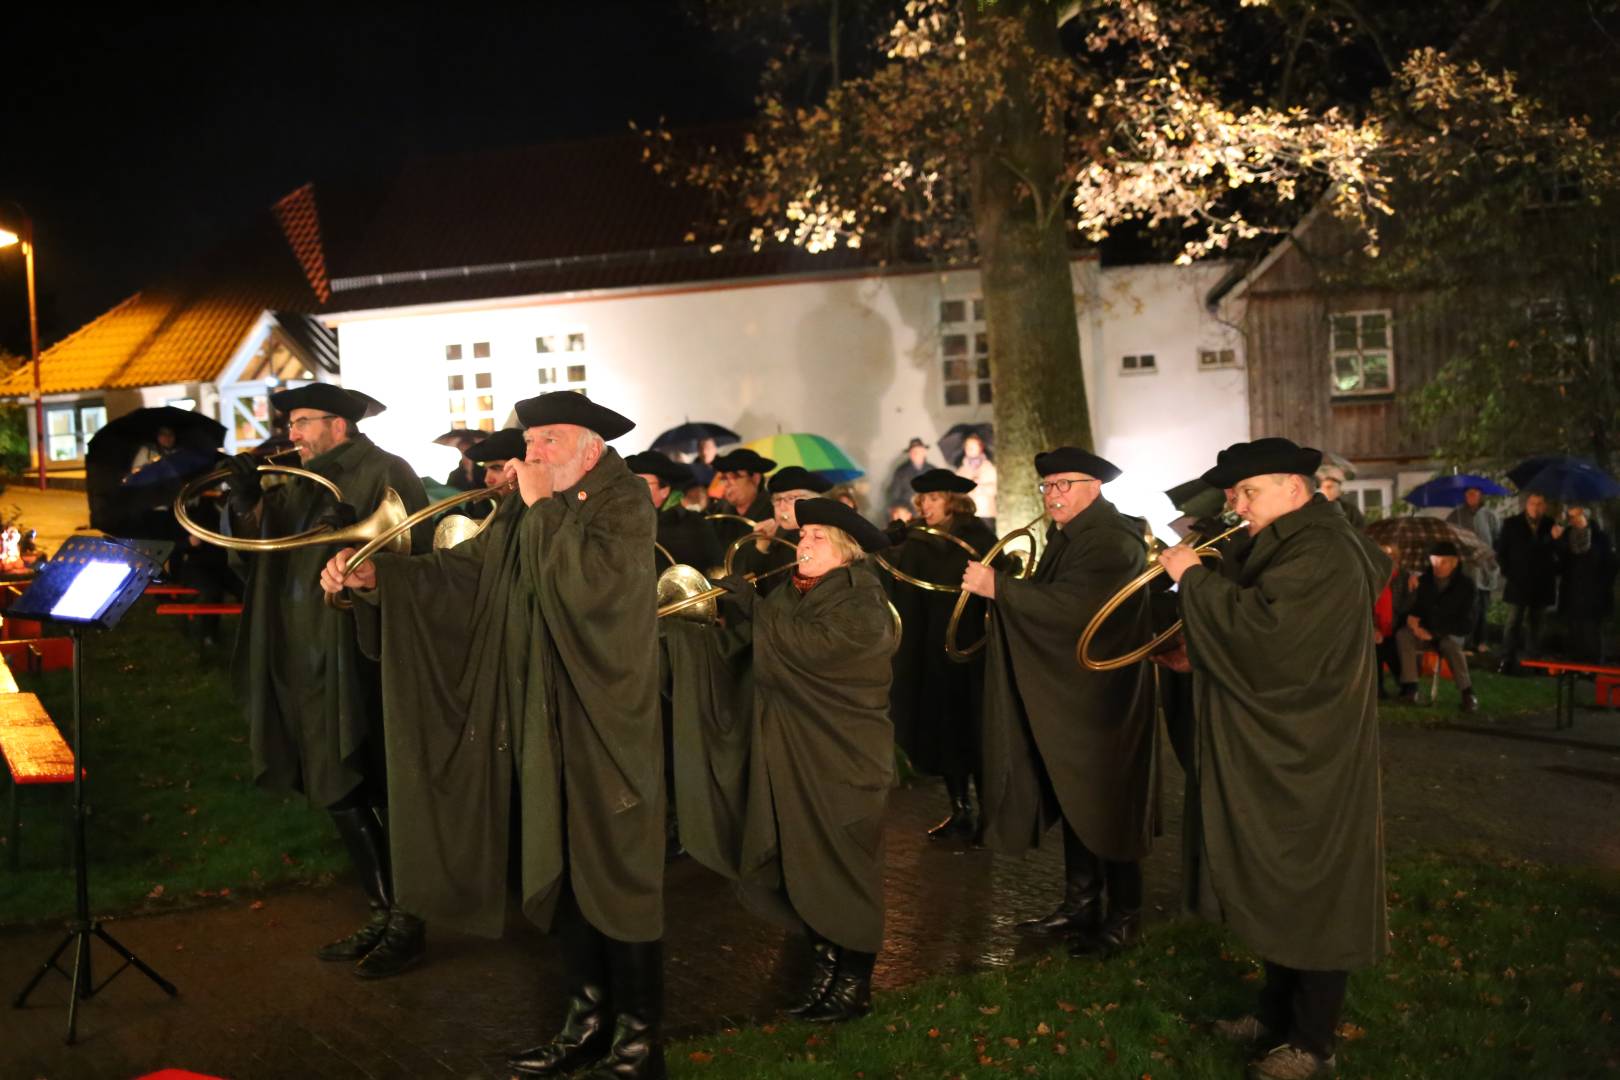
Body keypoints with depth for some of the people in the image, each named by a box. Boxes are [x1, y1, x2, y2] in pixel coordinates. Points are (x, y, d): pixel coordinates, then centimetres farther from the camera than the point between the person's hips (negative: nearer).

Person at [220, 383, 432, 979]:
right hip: (304, 665, 8)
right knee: (340, 793, 13)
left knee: (383, 791, -1)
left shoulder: (384, 473, -6)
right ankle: (383, 912, 26)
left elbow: (411, 553, -14)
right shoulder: (300, 484, 17)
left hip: (360, 662, -8)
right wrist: (246, 497, -3)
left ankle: (408, 923, 11)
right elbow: (255, 544, 12)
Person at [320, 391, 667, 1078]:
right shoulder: (526, 513, 11)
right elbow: (460, 568, 4)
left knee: (617, 875, 0)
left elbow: (593, 584, -26)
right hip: (540, 723, 7)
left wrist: (544, 507, -17)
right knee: (558, 869, 13)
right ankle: (587, 1018, 26)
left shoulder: (625, 503, -10)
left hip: (605, 725, -7)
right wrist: (376, 576, -8)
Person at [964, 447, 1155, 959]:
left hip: (1101, 695, -9)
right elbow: (1047, 599, 14)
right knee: (1074, 800, 14)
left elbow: (1073, 606, -29)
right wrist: (1001, 581, -3)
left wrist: (999, 587, -27)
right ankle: (1081, 904, 26)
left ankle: (1123, 918, 12)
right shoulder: (1065, 537, 12)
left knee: (1105, 804, 0)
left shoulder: (1114, 541, -18)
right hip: (1065, 691, 9)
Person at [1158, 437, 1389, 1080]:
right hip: (1280, 754, 10)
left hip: (1307, 762, -10)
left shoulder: (1320, 553, -20)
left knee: (1310, 894, 1)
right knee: (1281, 890, 18)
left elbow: (1258, 627, -31)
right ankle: (1278, 1015, 31)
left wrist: (1194, 578, -19)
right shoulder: (1296, 544, 13)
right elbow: (1254, 620, 17)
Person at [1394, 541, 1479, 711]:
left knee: (1450, 643, -39)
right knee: (1402, 634, -29)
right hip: (1425, 632, 3)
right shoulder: (1424, 580, -1)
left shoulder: (1465, 584, -8)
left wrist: (1434, 632, -20)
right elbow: (1412, 607, 5)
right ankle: (1410, 688, -32)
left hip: (1452, 633, -3)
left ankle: (1468, 693, -32)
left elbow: (1465, 621, -11)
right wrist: (1412, 619, -21)